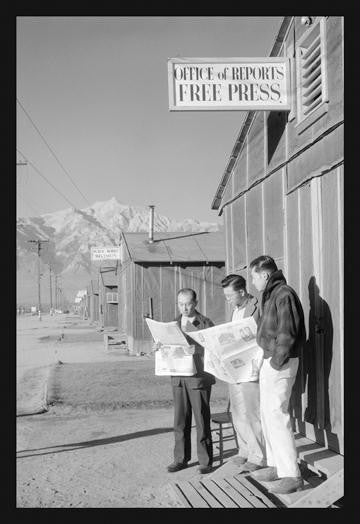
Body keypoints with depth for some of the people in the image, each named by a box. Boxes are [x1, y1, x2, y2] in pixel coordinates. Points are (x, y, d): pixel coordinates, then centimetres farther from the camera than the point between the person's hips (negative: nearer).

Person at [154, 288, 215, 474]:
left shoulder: (206, 324, -2)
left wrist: (196, 349, -23)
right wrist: (158, 346, -5)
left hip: (199, 378, -4)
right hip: (178, 378, 4)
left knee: (202, 421, 2)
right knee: (180, 421, 9)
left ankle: (206, 461, 12)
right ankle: (181, 459, 20)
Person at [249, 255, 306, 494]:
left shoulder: (284, 294, -16)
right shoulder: (270, 295, 15)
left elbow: (287, 333, -22)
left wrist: (276, 361, -18)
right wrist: (269, 361, 13)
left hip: (280, 363, -11)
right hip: (270, 361, 11)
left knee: (277, 415, -9)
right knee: (267, 413, 15)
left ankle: (292, 475, -4)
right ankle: (276, 466, 25)